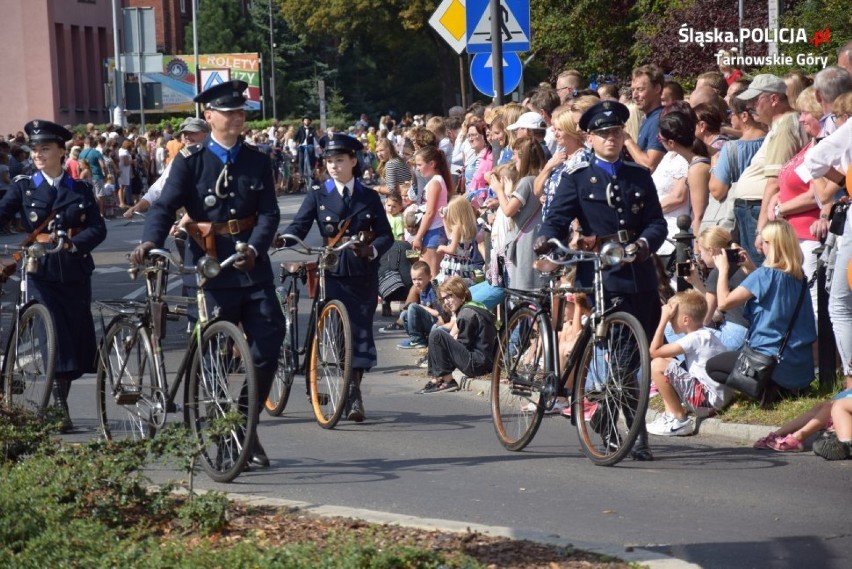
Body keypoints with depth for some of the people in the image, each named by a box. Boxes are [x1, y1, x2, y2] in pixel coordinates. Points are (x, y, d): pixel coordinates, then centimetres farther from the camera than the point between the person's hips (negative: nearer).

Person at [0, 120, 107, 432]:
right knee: (56, 340, -8)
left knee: (78, 340, 4)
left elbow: (98, 229, -3)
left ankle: (60, 398, 21)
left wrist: (72, 243, -20)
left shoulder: (81, 189, 7)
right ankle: (60, 409, -1)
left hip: (75, 273, 2)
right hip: (42, 273, -2)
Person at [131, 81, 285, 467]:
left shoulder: (256, 162, 9)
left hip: (252, 264, 3)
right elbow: (165, 206, -6)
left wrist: (254, 248, -17)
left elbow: (269, 213, 1)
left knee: (268, 345, -2)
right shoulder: (191, 160, 1)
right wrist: (150, 241, -24)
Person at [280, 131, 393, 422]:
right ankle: (351, 394, -1)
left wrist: (372, 250, -17)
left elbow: (386, 234, 5)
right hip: (332, 273, -1)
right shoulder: (318, 196, 7)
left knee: (362, 332, -2)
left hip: (364, 275, 1)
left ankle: (354, 394, 9)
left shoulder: (369, 197, 9)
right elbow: (299, 225, -5)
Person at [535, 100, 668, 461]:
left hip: (640, 275, 4)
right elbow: (558, 218, -2)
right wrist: (546, 238, -25)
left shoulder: (640, 176, 15)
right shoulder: (576, 179, 7)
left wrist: (644, 243, -15)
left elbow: (657, 222, 7)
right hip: (599, 277, -4)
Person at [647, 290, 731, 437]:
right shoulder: (704, 334, 12)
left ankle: (679, 420, -6)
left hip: (710, 397, -10)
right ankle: (671, 414, 13)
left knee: (657, 365, -15)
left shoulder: (695, 338, -17)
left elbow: (654, 351, -17)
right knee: (666, 364, 19)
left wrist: (664, 319, -13)